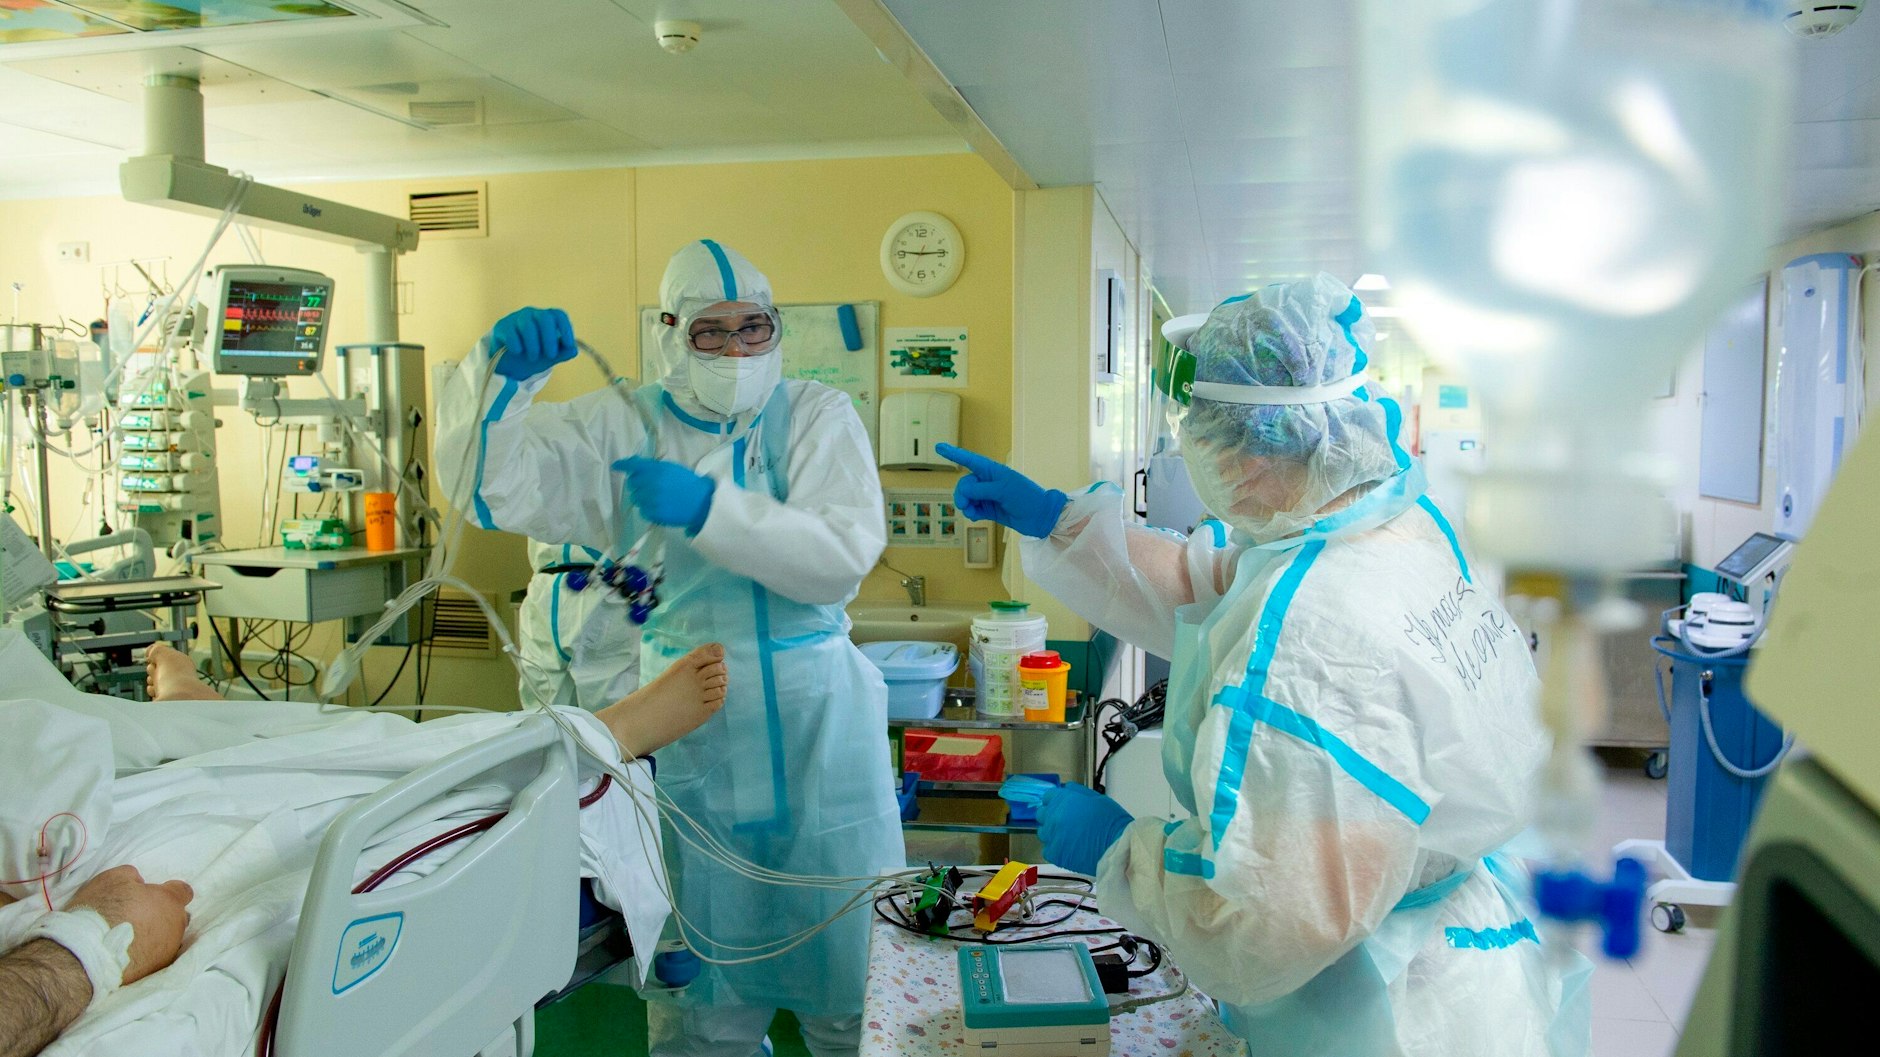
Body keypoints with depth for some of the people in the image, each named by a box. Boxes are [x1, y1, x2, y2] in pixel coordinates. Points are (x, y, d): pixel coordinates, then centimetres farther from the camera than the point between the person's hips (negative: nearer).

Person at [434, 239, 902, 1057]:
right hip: (690, 737, 2)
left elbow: (844, 554, -15)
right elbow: (489, 485, -1)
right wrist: (502, 374, -17)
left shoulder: (818, 417, -1)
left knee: (854, 973, 11)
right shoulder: (622, 428, 5)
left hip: (820, 730, -1)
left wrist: (707, 508, -25)